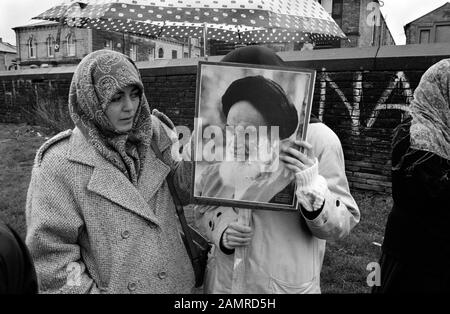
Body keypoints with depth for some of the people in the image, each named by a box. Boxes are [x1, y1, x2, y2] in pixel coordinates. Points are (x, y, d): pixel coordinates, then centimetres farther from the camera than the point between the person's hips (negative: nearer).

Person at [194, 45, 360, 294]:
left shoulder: (318, 138, -14)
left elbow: (342, 224, -10)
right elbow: (204, 206, 3)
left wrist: (313, 188, -27)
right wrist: (223, 229, -16)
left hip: (289, 284, -2)